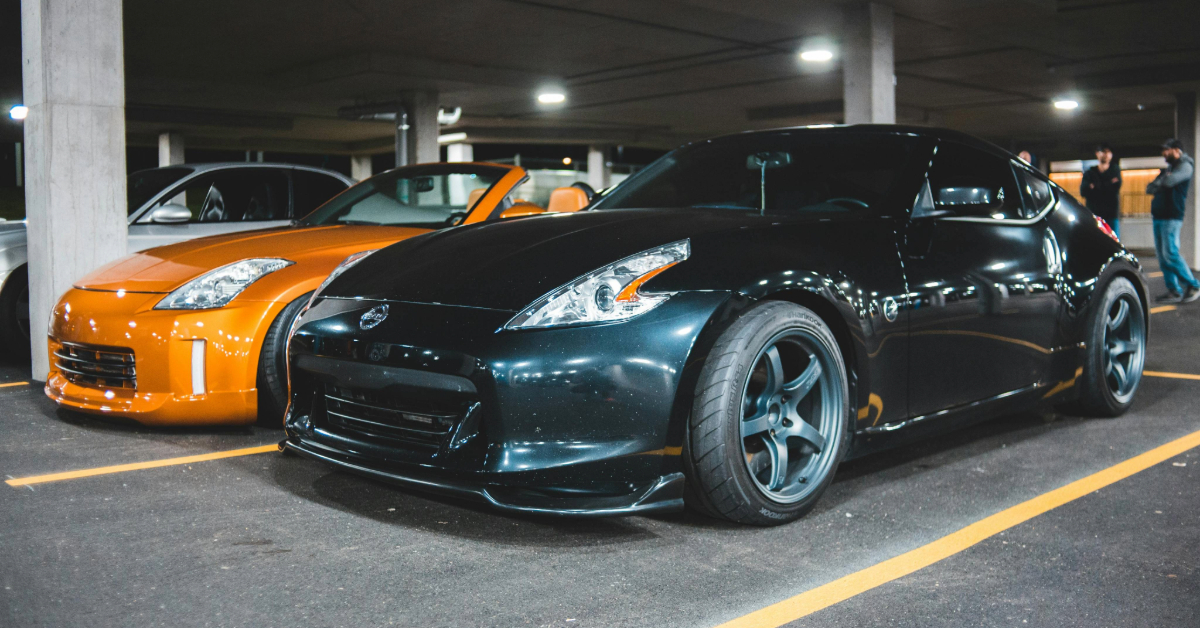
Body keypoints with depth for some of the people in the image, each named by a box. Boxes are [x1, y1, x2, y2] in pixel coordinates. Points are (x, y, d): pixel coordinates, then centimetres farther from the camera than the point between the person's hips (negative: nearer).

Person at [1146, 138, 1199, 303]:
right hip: (1158, 216, 9)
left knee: (1170, 254, -14)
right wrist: (1159, 185, -4)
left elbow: (1170, 181, -21)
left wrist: (1159, 182, 0)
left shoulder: (1185, 165, -4)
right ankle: (1173, 291, 6)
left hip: (1171, 217, -9)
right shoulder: (1168, 168, 23)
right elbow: (1150, 189, 18)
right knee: (1162, 256, 4)